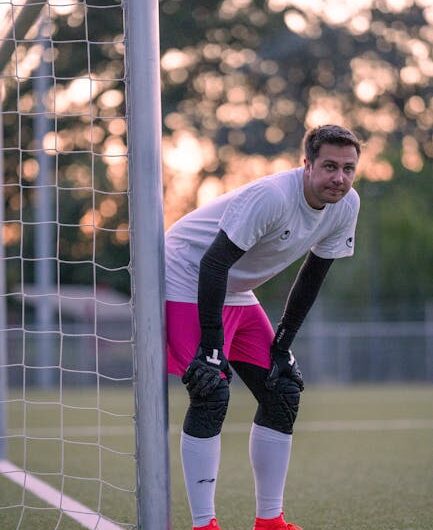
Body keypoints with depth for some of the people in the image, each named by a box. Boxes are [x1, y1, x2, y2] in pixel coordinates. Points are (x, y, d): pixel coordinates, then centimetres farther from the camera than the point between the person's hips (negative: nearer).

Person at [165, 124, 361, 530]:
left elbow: (312, 276, 5)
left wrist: (283, 343, 3)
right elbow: (213, 263, -29)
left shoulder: (347, 205, -7)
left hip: (238, 294, 8)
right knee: (212, 396, -19)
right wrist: (211, 345, -29)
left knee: (283, 394, 4)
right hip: (187, 281, -8)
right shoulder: (272, 196, -31)